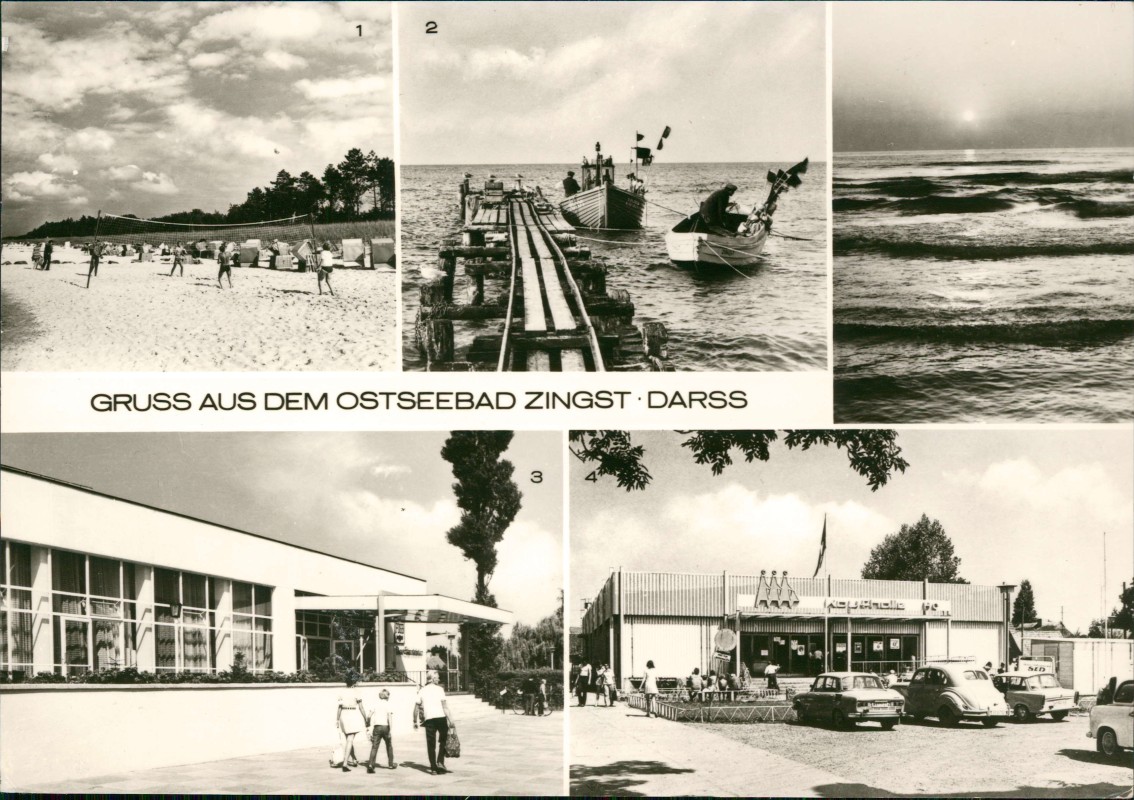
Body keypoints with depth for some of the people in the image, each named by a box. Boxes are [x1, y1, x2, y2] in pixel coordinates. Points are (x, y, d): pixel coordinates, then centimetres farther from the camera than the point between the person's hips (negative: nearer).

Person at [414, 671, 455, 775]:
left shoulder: (422, 691, 9)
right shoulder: (439, 689, 0)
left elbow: (416, 707, 6)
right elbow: (445, 706, -8)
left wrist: (415, 721, 16)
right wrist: (451, 721, -8)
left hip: (429, 719, 2)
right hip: (440, 717, -2)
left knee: (431, 744, 7)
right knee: (443, 740, 15)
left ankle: (433, 768, 6)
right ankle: (440, 762, 1)